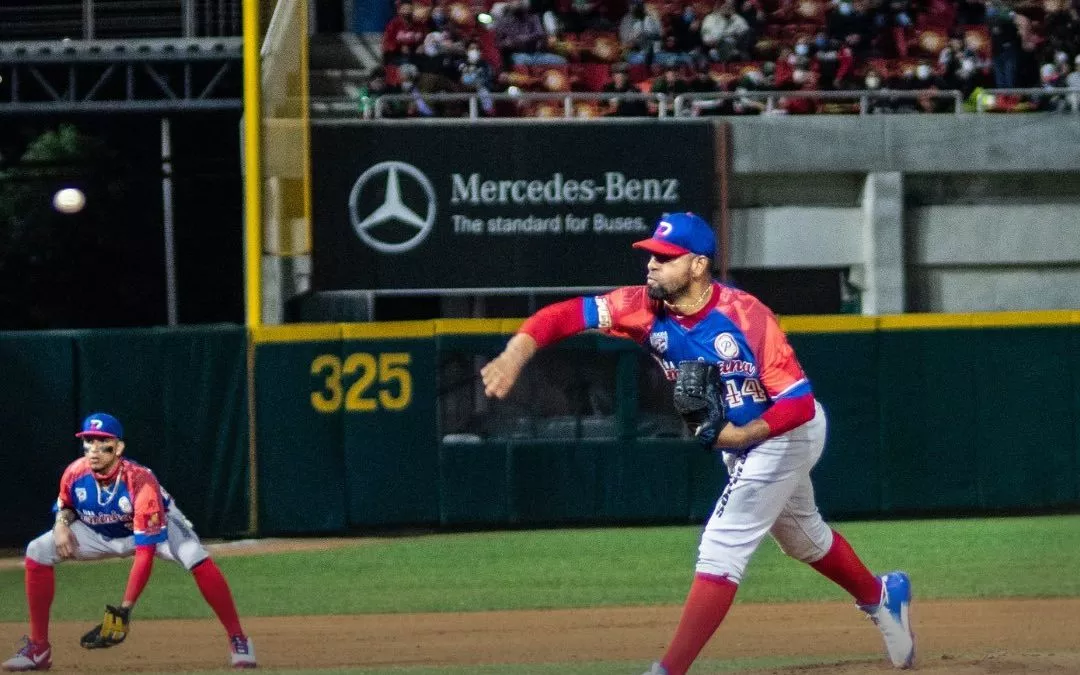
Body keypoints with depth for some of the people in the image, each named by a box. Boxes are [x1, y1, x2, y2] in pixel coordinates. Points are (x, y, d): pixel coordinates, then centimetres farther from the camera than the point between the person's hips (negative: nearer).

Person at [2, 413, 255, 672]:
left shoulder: (141, 482, -37)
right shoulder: (75, 474, -23)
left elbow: (145, 553, -40)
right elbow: (65, 504, 4)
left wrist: (125, 609, -45)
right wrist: (62, 522, -23)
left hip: (155, 527, -4)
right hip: (100, 533, 4)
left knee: (196, 558, -34)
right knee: (38, 553, -13)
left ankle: (238, 641, -22)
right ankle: (37, 648, -3)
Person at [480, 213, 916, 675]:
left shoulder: (747, 317, -32)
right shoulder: (646, 309, -18)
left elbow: (799, 404, -30)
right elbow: (565, 316, -26)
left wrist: (738, 437, -36)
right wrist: (514, 356, -43)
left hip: (785, 434, -8)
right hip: (736, 438, 8)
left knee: (721, 548, -16)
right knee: (803, 538, 28)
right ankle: (881, 597, 53)